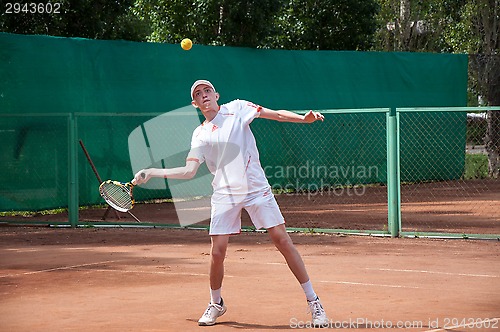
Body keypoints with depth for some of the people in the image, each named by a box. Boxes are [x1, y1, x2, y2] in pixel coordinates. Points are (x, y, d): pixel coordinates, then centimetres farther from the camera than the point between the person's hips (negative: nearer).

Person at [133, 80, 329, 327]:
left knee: (283, 241, -7)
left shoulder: (237, 109, 5)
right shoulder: (200, 135, 10)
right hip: (225, 194, 2)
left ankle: (313, 301, 2)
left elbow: (277, 114, 0)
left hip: (256, 188, -2)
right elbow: (188, 171, 6)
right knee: (217, 253, -5)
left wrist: (304, 118, -16)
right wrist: (151, 173, 1)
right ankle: (216, 304, 21)